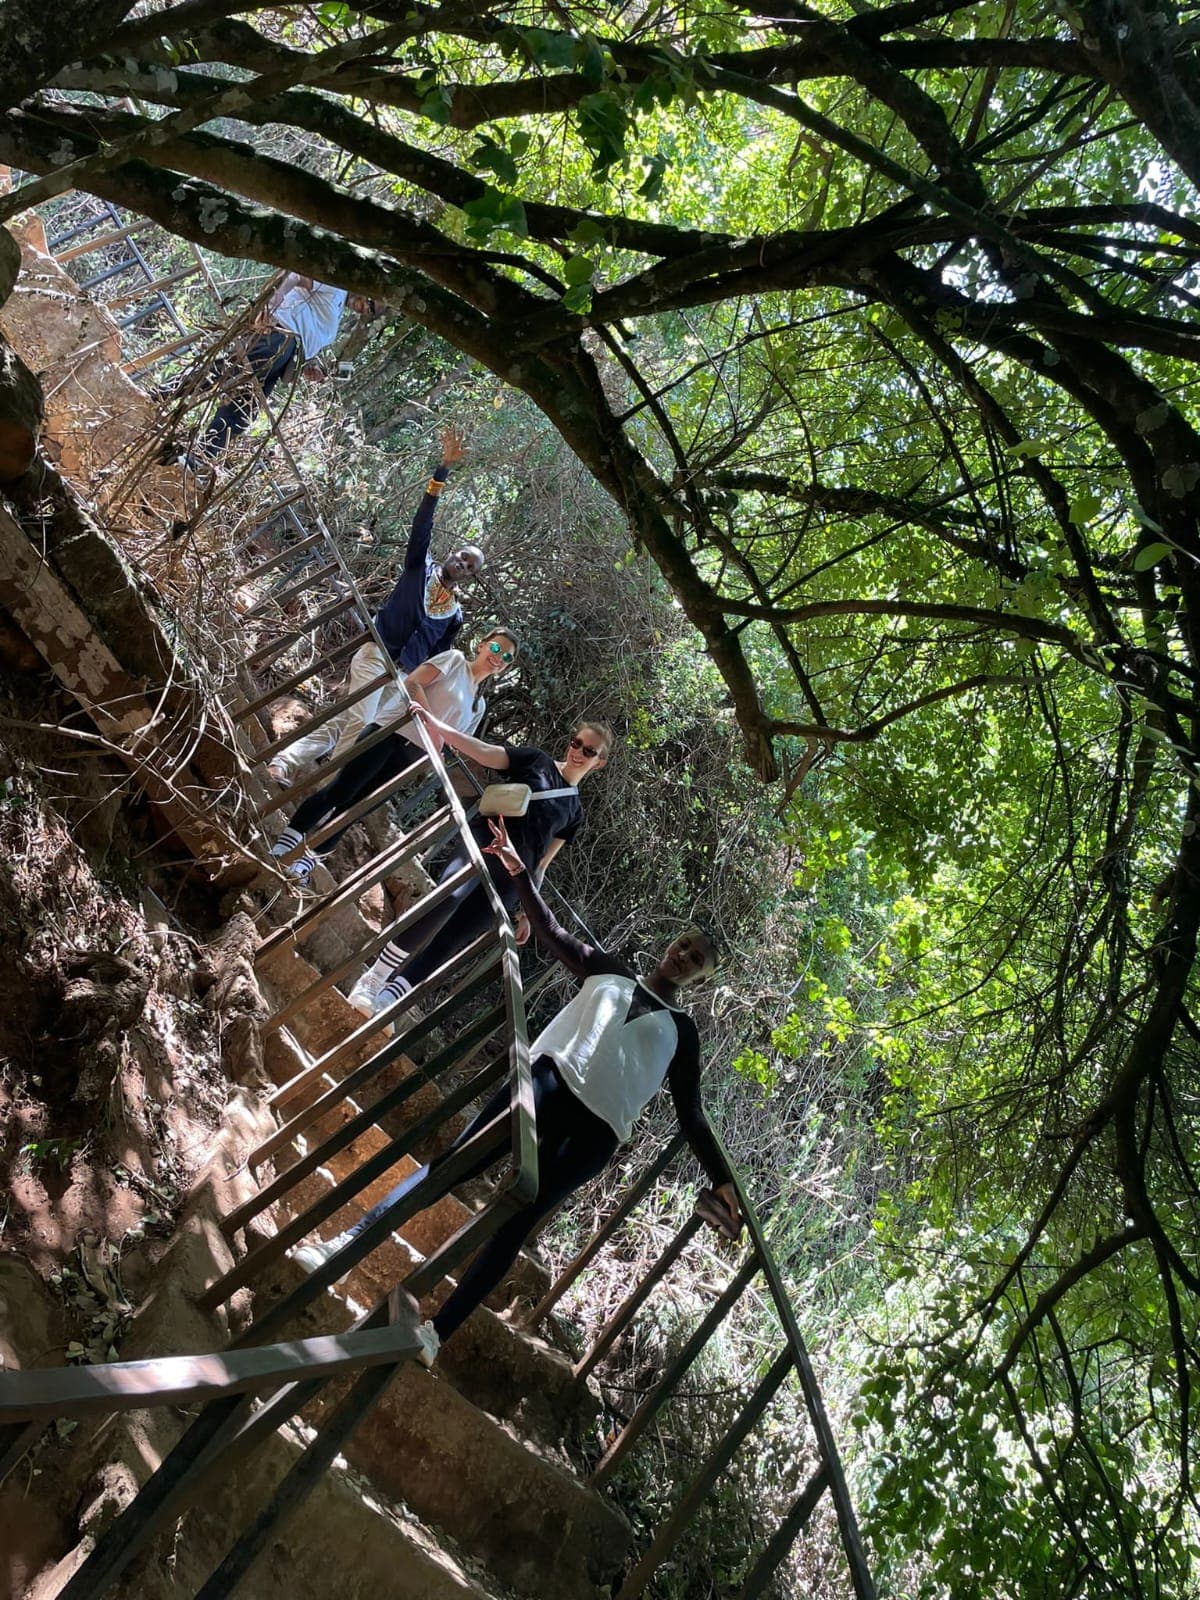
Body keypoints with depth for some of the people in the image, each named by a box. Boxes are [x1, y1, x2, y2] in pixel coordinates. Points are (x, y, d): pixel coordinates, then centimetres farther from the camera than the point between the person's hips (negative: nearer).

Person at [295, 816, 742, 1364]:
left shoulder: (680, 1030, 17)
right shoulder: (607, 969, 20)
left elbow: (690, 1114, 13)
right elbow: (551, 931, 14)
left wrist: (722, 1180, 2)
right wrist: (520, 870, 3)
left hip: (597, 1129, -1)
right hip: (550, 1080, 1)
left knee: (519, 1217, -13)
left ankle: (437, 1333, -12)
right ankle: (347, 1240, -5)